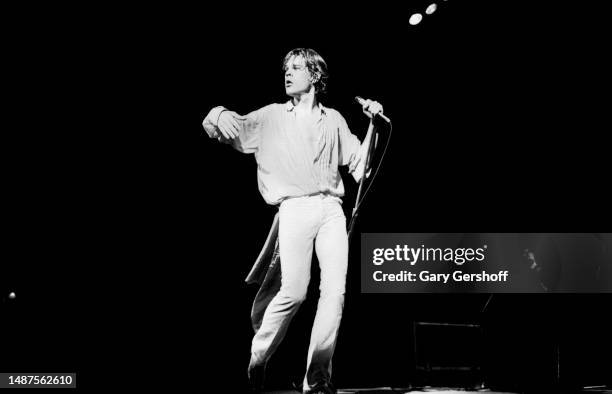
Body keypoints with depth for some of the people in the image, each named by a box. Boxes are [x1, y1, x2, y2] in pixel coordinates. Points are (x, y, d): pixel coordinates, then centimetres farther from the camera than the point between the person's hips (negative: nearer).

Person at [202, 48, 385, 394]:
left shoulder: (334, 120, 19)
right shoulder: (271, 117, 14)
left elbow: (358, 166, 19)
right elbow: (230, 127, 8)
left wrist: (373, 125, 8)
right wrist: (218, 116, -16)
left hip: (331, 208, 2)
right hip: (294, 209, -2)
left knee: (335, 289, -11)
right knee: (294, 291, -16)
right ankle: (258, 359, 5)